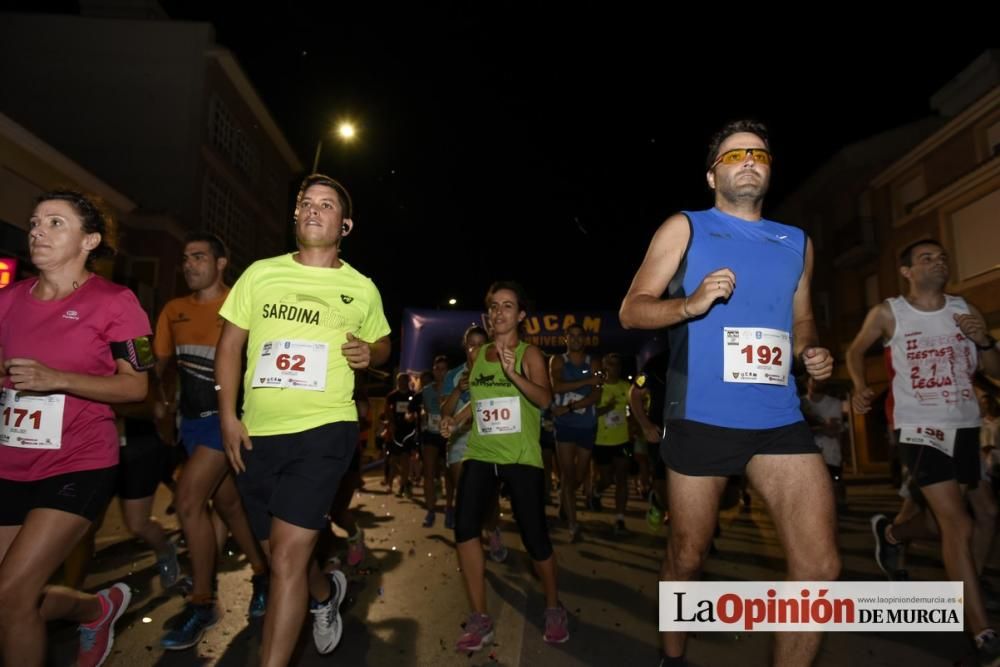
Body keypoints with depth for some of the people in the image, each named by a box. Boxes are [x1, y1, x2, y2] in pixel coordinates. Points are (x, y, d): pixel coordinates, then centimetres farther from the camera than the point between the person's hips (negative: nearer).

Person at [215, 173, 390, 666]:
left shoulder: (362, 289, 3)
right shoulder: (260, 273, 6)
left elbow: (382, 343, 17)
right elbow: (230, 345, 7)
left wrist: (369, 354, -8)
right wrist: (227, 415, -2)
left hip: (324, 429, -3)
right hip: (257, 433, 4)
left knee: (287, 558, -12)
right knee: (279, 556, 18)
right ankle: (326, 593, 50)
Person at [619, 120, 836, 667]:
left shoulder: (797, 242, 17)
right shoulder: (684, 228, 4)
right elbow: (631, 310, -2)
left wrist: (811, 353, 4)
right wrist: (691, 303, -20)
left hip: (779, 419, 4)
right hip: (701, 418, -3)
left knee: (821, 566, -4)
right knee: (687, 558, 11)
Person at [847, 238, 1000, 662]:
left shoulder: (964, 310, 6)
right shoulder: (888, 314, -4)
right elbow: (856, 351, 9)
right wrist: (861, 388, -7)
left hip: (966, 426, 5)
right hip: (920, 428, -5)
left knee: (947, 519, 17)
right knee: (958, 525, -12)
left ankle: (890, 533, 48)